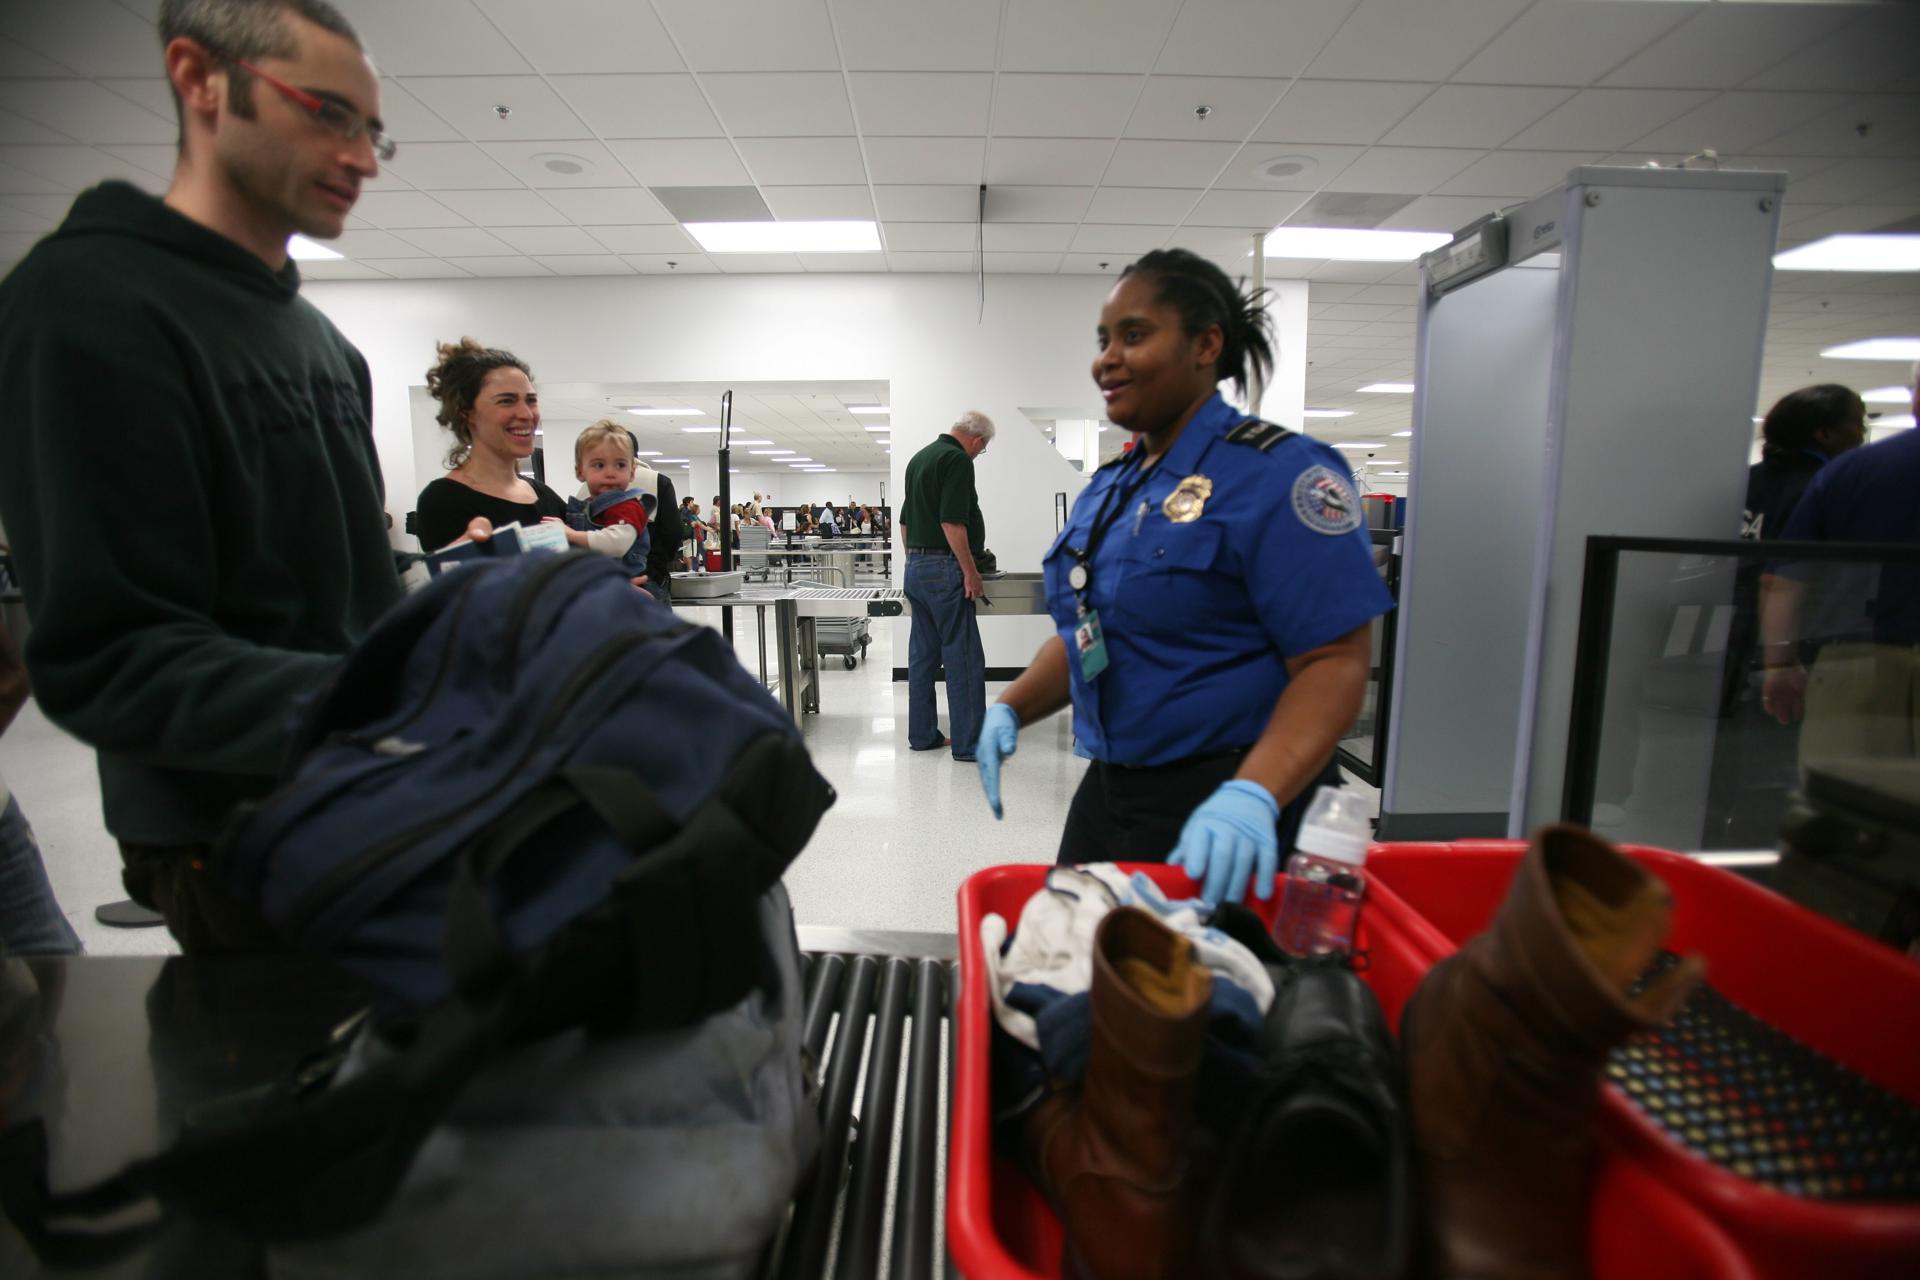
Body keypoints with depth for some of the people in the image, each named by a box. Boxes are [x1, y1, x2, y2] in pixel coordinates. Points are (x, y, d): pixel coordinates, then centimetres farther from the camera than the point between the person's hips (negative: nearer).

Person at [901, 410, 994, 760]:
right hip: (944, 569, -10)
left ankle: (922, 734, 18)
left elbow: (905, 520, 22)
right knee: (964, 658, -5)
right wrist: (971, 572, -17)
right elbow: (952, 522, -20)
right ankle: (969, 743, -2)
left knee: (923, 654, 12)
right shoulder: (957, 460, -11)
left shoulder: (918, 458, 17)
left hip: (915, 569, 10)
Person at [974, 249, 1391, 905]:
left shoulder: (1274, 474, -14)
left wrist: (1252, 796, -32)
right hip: (1108, 793, 8)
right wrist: (1011, 709, 1)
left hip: (1222, 817, -7)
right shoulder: (1108, 486, 10)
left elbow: (1335, 662, -20)